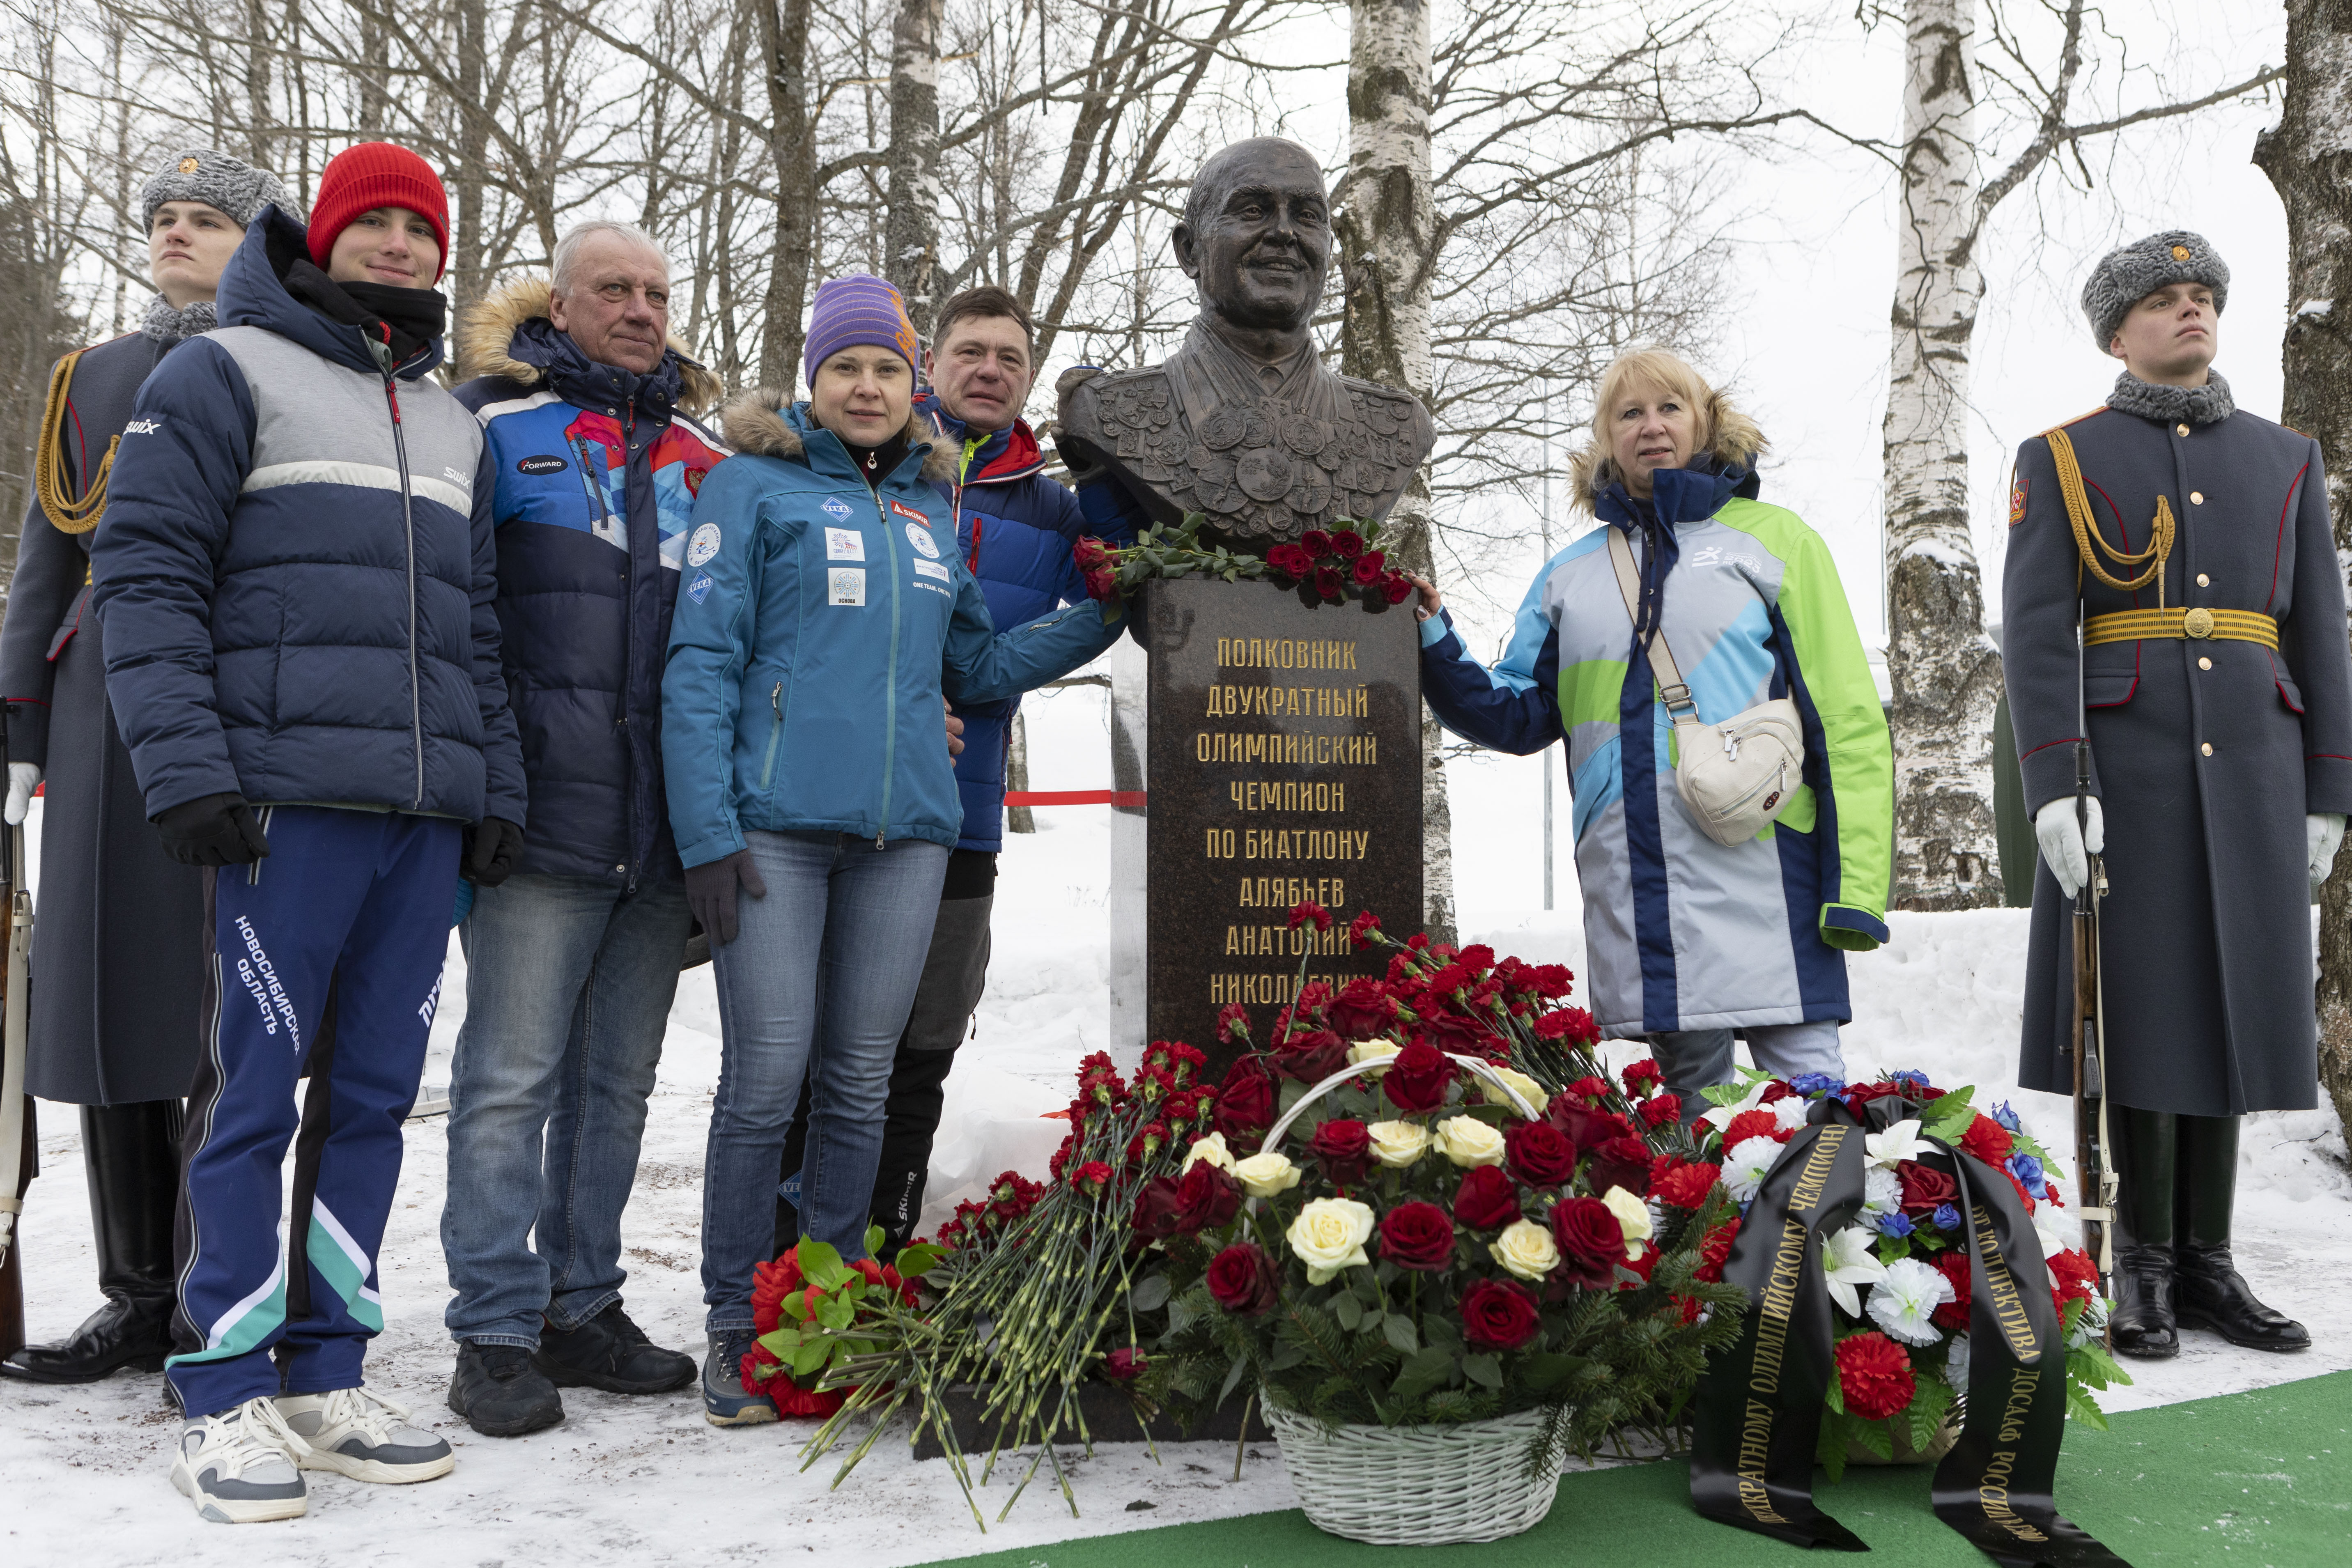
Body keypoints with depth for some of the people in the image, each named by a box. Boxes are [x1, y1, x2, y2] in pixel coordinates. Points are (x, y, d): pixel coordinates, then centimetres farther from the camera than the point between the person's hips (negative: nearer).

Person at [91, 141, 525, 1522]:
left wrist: (498, 790, 15)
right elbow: (146, 577, -4)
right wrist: (187, 769, -14)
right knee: (255, 1095, -3)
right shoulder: (229, 374, 4)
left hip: (428, 817, 6)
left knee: (376, 1096, 7)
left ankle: (328, 1378, 16)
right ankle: (225, 1400, 7)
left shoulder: (456, 424, 23)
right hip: (290, 800, -6)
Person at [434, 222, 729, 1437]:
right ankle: (496, 1332, 7)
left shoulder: (702, 459, 16)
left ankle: (581, 1306, 23)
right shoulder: (496, 428, 3)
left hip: (663, 826, 5)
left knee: (617, 1076, 11)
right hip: (542, 817, -5)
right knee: (513, 1076, -3)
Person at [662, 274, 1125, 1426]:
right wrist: (706, 833, -12)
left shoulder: (931, 510, 18)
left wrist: (1109, 614, 13)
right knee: (766, 1078, -5)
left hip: (906, 830, 5)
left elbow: (980, 667, 22)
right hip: (777, 826, -4)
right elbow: (701, 662, -4)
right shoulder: (754, 485, 3)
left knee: (861, 1082, 8)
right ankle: (736, 1329, 10)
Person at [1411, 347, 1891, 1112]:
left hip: (1761, 870, -3)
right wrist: (1432, 644, 0)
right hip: (1630, 884, 4)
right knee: (1688, 1090, 11)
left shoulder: (1774, 539, 7)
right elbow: (1519, 713, 16)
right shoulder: (1571, 575, 18)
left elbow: (1845, 716, 1)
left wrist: (1856, 883, -8)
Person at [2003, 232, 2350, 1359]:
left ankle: (2208, 1263, 13)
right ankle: (2144, 1264, 7)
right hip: (2124, 761, -3)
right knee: (2139, 1003, -2)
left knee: (2228, 1000, 4)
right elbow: (2035, 631, -5)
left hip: (2249, 765, 3)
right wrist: (2053, 787, -15)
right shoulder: (2060, 460, 4)